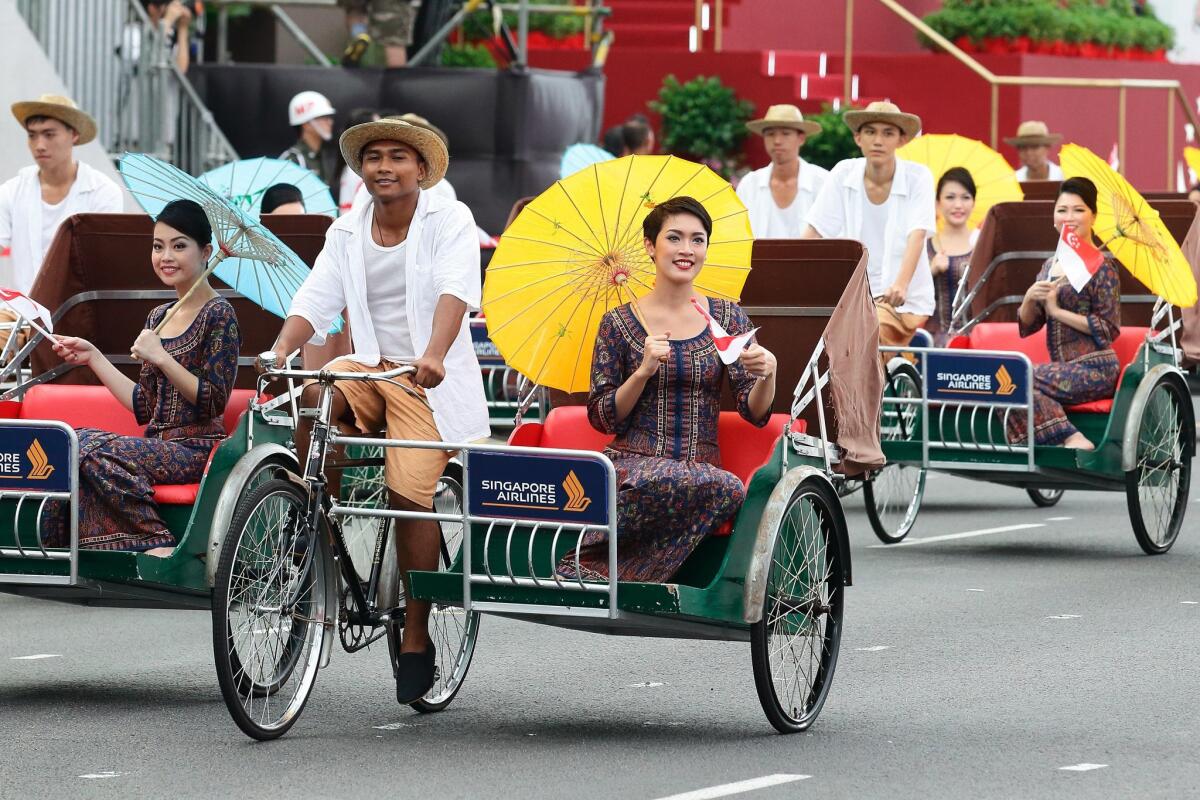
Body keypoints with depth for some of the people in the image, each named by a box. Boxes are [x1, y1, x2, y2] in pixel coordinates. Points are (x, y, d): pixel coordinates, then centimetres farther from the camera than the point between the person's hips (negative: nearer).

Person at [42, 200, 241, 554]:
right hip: (158, 445, 7)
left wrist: (161, 358, -16)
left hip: (196, 448, -7)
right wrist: (94, 358, 15)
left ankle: (159, 546, -25)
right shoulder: (158, 318, 19)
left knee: (93, 447, -27)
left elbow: (214, 402, -10)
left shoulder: (218, 314, -4)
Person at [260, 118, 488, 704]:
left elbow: (455, 291, -21)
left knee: (409, 495, -15)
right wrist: (279, 350, -21)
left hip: (429, 378, -4)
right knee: (307, 401, -27)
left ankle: (416, 639, -5)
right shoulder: (346, 233, 9)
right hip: (370, 366, 4)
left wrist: (433, 355, -39)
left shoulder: (449, 221, -5)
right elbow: (315, 302, -1)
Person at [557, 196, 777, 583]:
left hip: (702, 461, 2)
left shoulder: (727, 317, 10)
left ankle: (589, 565, -24)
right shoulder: (619, 324, 6)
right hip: (632, 462, -2)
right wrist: (644, 371, -13)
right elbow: (603, 418, 3)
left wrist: (766, 376, -18)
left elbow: (755, 413, 4)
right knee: (726, 490, -35)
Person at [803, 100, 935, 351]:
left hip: (903, 300, -3)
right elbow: (813, 234, -2)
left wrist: (901, 285, -35)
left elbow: (917, 236, -18)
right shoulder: (842, 175, 1)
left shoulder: (917, 177, -6)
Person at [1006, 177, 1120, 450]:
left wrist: (1057, 311, -10)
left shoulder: (1100, 265, -2)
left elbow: (1109, 329, -8)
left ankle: (1073, 441, -24)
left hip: (1094, 369, -6)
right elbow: (1027, 326, 16)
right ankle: (1072, 441, -31)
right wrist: (1029, 299, -6)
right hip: (1064, 370, 6)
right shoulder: (1050, 266, 18)